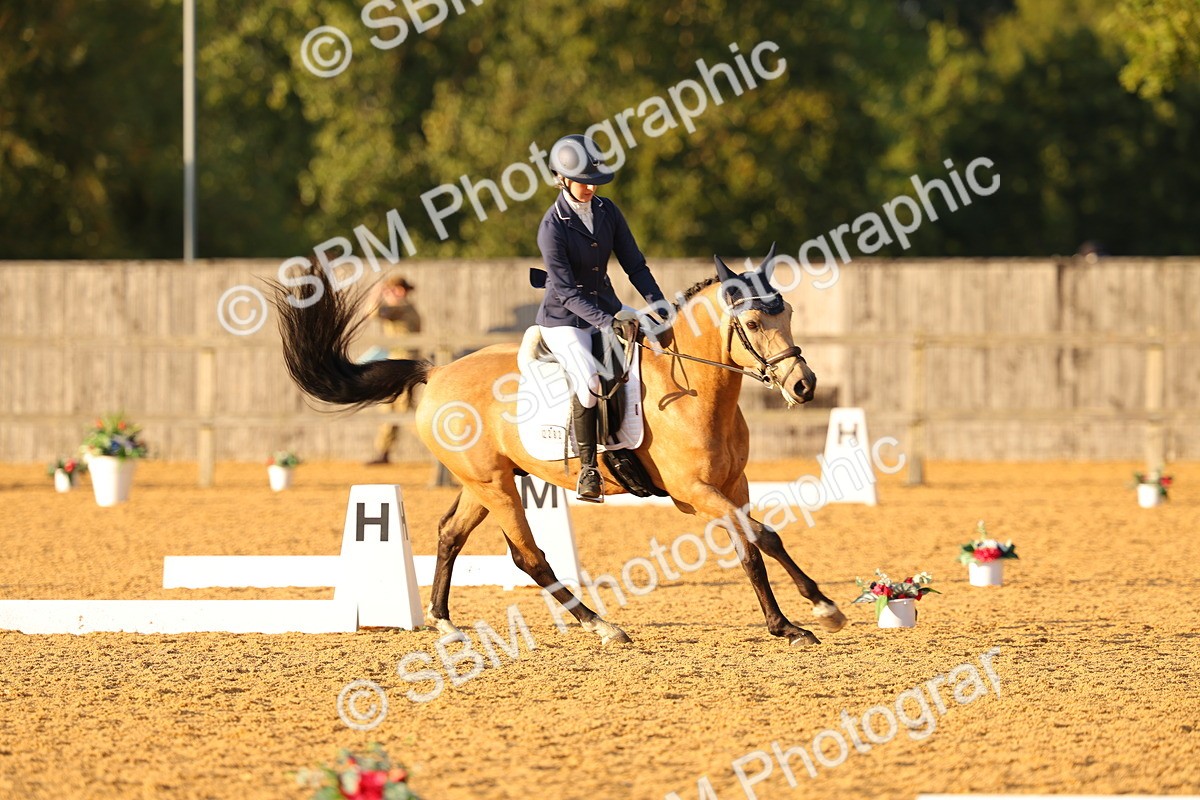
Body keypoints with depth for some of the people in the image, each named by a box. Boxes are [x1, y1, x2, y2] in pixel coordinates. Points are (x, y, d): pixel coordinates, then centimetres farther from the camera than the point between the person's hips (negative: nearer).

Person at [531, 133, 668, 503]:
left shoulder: (607, 211, 1)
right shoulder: (553, 227, -17)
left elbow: (634, 264, 4)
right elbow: (566, 292, -21)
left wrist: (659, 303, -10)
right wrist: (607, 323, -30)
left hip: (607, 307, 7)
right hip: (564, 318, -7)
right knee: (589, 380, -29)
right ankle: (588, 468, -19)